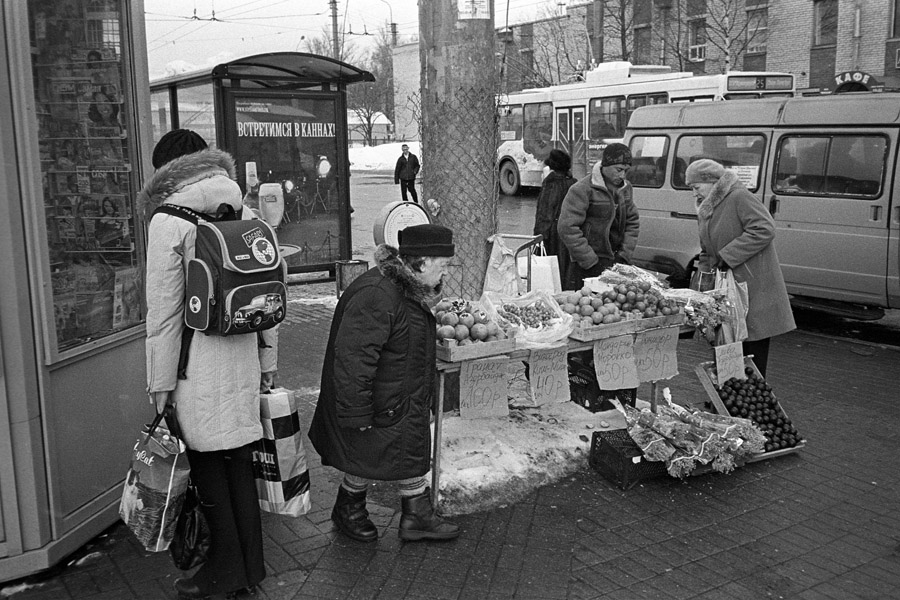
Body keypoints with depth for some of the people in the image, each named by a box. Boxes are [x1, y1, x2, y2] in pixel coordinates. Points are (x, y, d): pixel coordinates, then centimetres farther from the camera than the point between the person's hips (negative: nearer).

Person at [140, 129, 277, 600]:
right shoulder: (246, 215, 7)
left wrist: (160, 382, -4)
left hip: (199, 366, -5)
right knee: (239, 459, 15)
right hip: (243, 358, 6)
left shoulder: (168, 223, -10)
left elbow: (163, 310, -11)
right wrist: (268, 361, 17)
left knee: (209, 466, 8)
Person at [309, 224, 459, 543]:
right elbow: (353, 359, -31)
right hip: (377, 408, -10)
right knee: (366, 458, 9)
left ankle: (417, 516, 30)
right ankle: (348, 510, 34)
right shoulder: (375, 296, -31)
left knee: (413, 452, 16)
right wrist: (358, 414, -27)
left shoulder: (406, 289, 4)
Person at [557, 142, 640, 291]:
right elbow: (567, 228, -17)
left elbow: (632, 222, 18)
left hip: (615, 262, 6)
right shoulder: (582, 190, -13)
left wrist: (624, 255, 4)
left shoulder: (625, 188, 11)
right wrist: (590, 261, -16)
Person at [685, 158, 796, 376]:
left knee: (754, 350, -3)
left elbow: (764, 229, -23)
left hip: (754, 287, -8)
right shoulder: (705, 209, 16)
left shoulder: (739, 198, -12)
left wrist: (728, 255, -21)